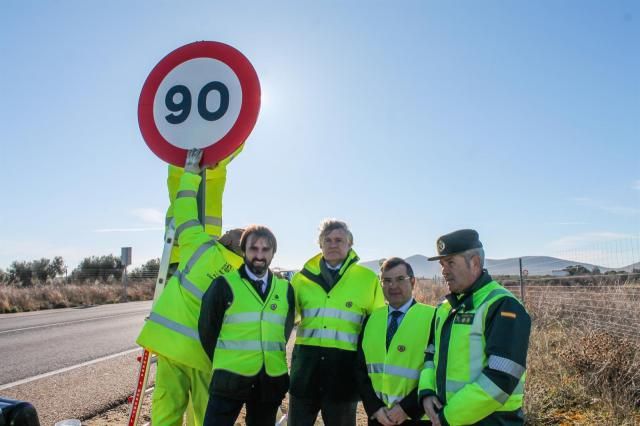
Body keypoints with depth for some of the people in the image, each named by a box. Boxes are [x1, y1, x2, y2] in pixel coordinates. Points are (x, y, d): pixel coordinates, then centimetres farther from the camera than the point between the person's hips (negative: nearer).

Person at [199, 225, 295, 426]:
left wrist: (273, 360, 11)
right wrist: (224, 363, 8)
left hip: (271, 381, 4)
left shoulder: (285, 289, 6)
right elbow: (207, 329, 1)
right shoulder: (225, 284, -5)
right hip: (230, 380, -3)